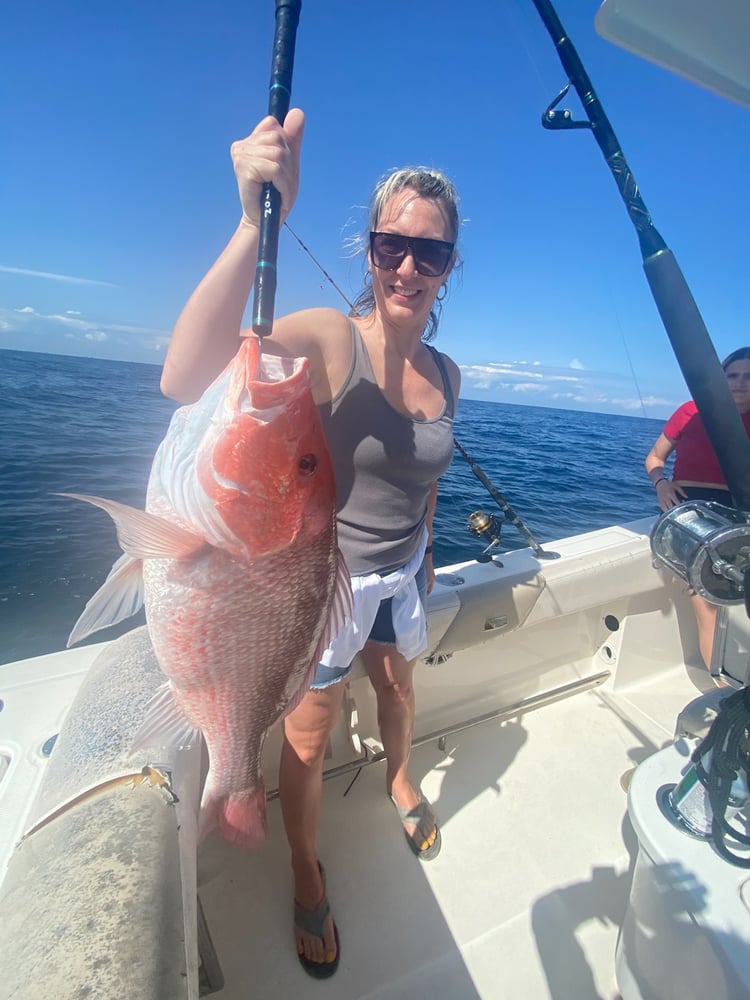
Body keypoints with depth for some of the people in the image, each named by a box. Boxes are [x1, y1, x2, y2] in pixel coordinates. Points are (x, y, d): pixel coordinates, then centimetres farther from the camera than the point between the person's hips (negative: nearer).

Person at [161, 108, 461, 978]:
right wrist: (258, 220, -47)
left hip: (402, 574, 5)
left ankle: (399, 778, 65)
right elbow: (186, 380, -39)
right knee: (309, 734, 13)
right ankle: (306, 876, 47)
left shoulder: (447, 373, -3)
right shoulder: (329, 338, -21)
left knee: (397, 685, 29)